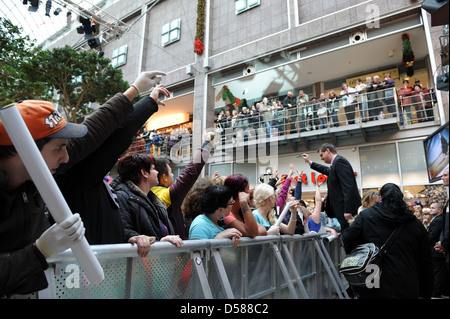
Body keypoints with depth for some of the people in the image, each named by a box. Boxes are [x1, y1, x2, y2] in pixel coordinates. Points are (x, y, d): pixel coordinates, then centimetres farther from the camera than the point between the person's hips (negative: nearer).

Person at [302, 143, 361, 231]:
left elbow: (348, 186, -20)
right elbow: (327, 171, 42)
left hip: (347, 209, -10)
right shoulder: (336, 162, 19)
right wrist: (309, 162, 43)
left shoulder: (339, 161, -11)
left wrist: (348, 210, -24)